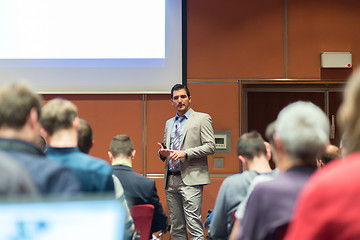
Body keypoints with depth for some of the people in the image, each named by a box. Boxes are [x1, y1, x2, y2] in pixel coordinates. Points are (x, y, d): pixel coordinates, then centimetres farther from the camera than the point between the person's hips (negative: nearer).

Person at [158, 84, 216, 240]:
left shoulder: (202, 119, 2)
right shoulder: (169, 123, 21)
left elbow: (210, 147, -7)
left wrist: (185, 153, -17)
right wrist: (162, 152, 2)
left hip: (190, 179, -6)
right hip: (171, 180, 6)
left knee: (193, 225, -12)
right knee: (176, 227, 8)